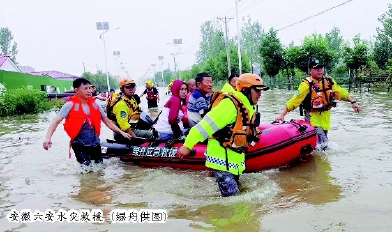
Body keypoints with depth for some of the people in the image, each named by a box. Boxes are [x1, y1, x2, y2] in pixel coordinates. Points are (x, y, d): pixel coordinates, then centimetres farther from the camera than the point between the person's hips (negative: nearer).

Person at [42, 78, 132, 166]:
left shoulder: (94, 104, 8)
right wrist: (48, 138, -26)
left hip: (94, 142, 5)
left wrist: (121, 132, 12)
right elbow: (56, 121, -11)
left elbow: (107, 121, 15)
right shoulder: (70, 105, -7)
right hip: (79, 143, -5)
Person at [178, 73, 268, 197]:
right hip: (222, 158, -10)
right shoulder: (230, 104, -21)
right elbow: (207, 124, -27)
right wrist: (187, 145, -30)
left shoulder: (247, 106, 8)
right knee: (232, 195, -11)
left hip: (234, 158, 10)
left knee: (234, 192, 19)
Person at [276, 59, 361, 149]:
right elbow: (294, 100, -20)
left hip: (326, 117, 7)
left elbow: (342, 92, 17)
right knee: (322, 145, -14)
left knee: (324, 144, 15)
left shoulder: (329, 81, 3)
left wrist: (353, 102, 10)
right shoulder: (307, 84, -16)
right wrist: (282, 115, -25)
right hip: (313, 117, -7)